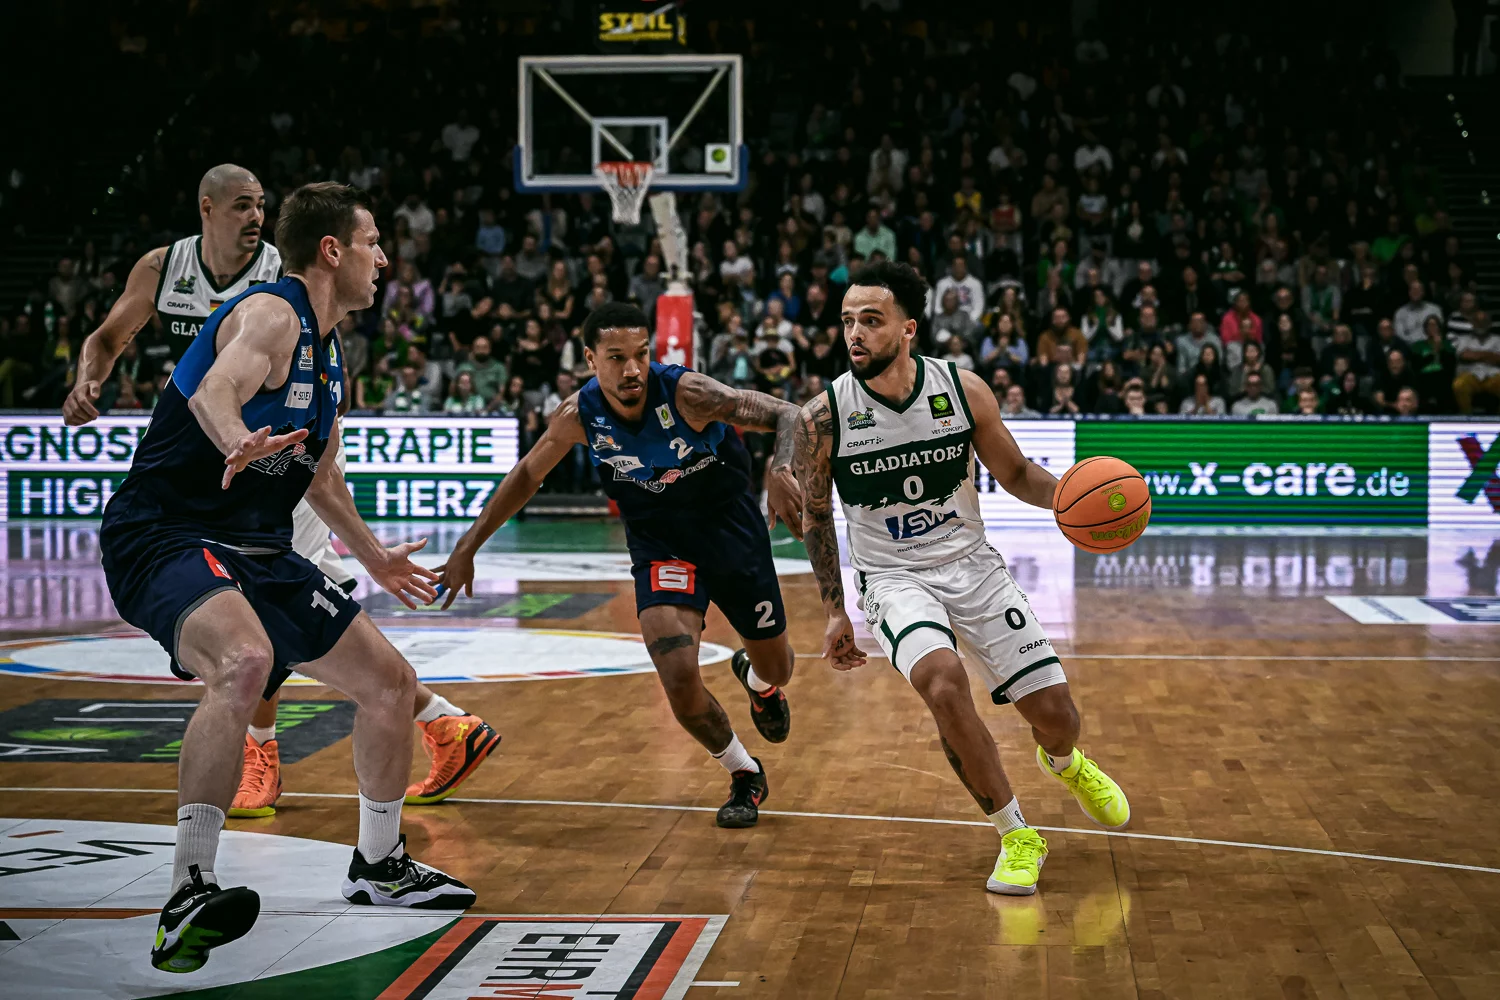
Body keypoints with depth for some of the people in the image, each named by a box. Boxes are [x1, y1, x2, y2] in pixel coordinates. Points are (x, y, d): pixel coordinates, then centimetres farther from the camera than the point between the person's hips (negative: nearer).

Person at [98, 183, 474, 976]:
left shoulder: (327, 357, 16)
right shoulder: (272, 314, -13)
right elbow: (216, 389, -35)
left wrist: (372, 557, 42)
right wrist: (239, 444, -57)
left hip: (256, 551, 10)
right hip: (165, 534, -10)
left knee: (392, 682, 12)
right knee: (245, 661, -39)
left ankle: (379, 866, 32)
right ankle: (189, 894, -33)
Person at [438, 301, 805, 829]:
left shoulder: (686, 392, -28)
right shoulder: (579, 415, -18)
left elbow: (789, 416, -29)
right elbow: (526, 475, 1)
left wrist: (781, 469, -51)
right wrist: (467, 547, 2)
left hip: (733, 530, -1)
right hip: (659, 544, 1)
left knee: (775, 667, 14)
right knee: (680, 682, -20)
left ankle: (757, 680, 57)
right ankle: (744, 774, 10)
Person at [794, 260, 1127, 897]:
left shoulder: (963, 390, -9)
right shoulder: (824, 418, -12)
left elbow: (1016, 474, 5)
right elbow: (815, 516, 4)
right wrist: (835, 612, 4)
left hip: (972, 566, 2)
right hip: (893, 578, -2)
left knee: (1054, 713, -1)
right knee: (943, 683, -31)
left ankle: (1062, 762, 41)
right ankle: (1017, 836, -10)